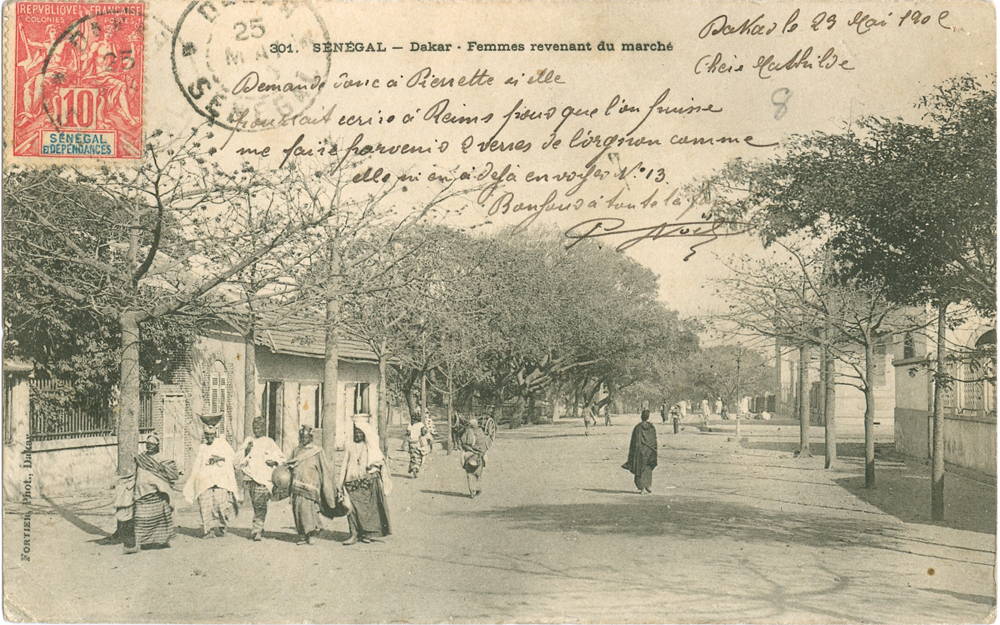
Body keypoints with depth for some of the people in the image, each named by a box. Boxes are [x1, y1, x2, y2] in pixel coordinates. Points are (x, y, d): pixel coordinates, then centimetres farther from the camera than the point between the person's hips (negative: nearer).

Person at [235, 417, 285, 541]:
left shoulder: (269, 442, 8)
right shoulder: (249, 440, 16)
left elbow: (281, 458, 12)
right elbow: (238, 456, 14)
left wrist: (274, 462, -8)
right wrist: (246, 451, -4)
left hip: (264, 477, -3)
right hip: (251, 476, 3)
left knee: (260, 503, -14)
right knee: (255, 504, 5)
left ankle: (256, 529, -17)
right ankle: (259, 530, 15)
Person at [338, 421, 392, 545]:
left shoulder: (371, 448, 12)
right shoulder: (349, 447, 14)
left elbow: (380, 462, 10)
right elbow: (344, 465, 12)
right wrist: (341, 483, 7)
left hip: (367, 482, 0)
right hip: (353, 481, 0)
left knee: (367, 507, -1)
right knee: (352, 506, -10)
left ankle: (366, 534, 7)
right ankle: (354, 534, -8)